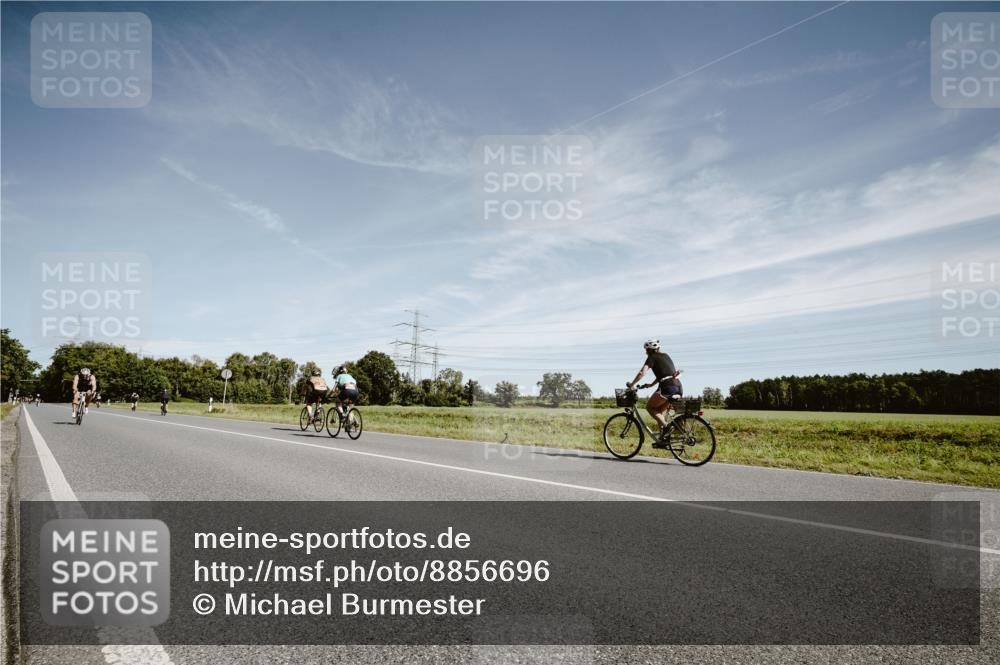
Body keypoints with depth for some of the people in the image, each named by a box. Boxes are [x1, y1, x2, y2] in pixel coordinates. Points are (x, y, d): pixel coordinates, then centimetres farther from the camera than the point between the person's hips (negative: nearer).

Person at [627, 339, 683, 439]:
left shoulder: (652, 358, 1)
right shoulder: (665, 356, 24)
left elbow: (642, 372, -12)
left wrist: (632, 384, -5)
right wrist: (651, 384, 35)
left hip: (668, 388, -8)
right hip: (678, 388, 8)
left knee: (649, 407, 9)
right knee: (659, 411, 20)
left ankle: (665, 426, -10)